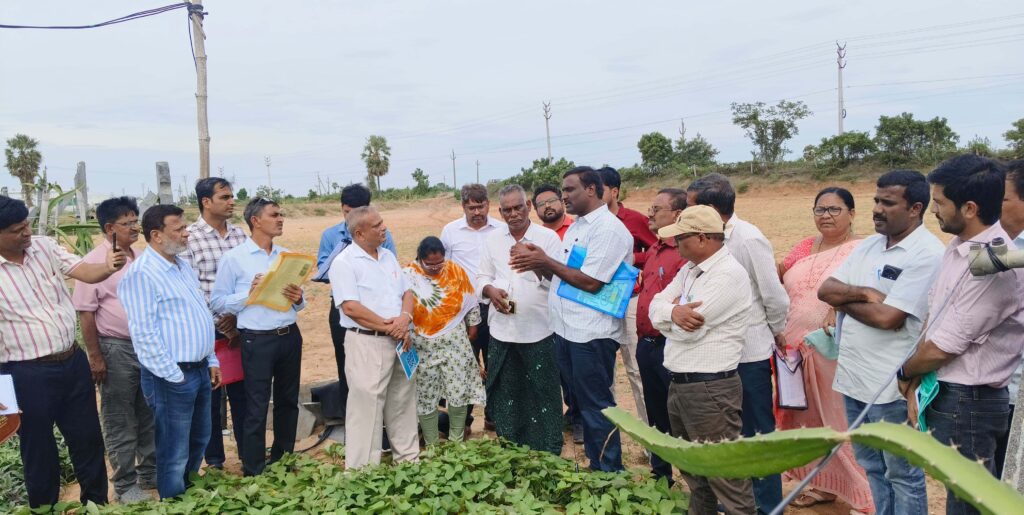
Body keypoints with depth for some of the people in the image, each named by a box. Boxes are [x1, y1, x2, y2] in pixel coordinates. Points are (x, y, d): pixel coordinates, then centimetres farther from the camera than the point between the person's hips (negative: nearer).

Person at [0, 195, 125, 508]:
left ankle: (97, 502, 36)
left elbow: (84, 272, -8)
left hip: (73, 361, 5)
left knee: (88, 437, 17)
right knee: (39, 448, 12)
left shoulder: (44, 247, 0)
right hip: (27, 374, -5)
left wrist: (109, 267, -32)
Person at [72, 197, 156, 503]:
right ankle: (125, 485, 17)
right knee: (120, 423, 5)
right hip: (116, 350, -6)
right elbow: (85, 313, -12)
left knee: (150, 417, 15)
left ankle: (150, 473, 30)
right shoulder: (94, 262, -11)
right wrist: (95, 357, -13)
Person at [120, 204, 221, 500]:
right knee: (175, 454, 5)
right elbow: (144, 334, -20)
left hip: (200, 370, 9)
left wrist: (211, 361, 16)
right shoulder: (141, 274, -17)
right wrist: (175, 376, -16)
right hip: (172, 377, -9)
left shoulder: (183, 265, 11)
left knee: (199, 442, 22)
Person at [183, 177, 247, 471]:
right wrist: (218, 325, -12)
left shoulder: (239, 234, 7)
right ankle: (214, 461, 23)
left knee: (242, 394, 13)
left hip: (240, 329, 4)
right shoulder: (189, 238, -8)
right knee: (210, 398, 9)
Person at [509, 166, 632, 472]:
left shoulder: (609, 228, -14)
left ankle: (610, 474, 15)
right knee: (581, 401, 17)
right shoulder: (575, 226, 16)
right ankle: (595, 465, 31)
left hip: (591, 333, -9)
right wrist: (538, 264, -3)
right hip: (566, 329, 9)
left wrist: (546, 261, -14)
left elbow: (590, 281, -21)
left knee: (596, 406, 1)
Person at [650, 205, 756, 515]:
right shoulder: (689, 269, 12)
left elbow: (689, 329, -23)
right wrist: (674, 312, -17)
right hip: (679, 386, 9)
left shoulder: (728, 275, -18)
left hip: (710, 390, -9)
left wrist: (671, 311, -2)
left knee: (724, 475, 0)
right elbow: (656, 306, 5)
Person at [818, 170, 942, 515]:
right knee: (871, 465, 21)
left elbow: (888, 317, -22)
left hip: (892, 384, -8)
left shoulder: (927, 254, -15)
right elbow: (825, 290, 4)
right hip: (852, 375, 8)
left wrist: (844, 300, -6)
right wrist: (864, 294, -14)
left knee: (901, 472, 9)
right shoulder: (868, 245, 10)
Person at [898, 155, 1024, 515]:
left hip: (968, 403, -9)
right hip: (942, 393, 9)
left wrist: (905, 373, -2)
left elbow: (943, 348, -20)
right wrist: (917, 386, 3)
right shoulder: (957, 247, 6)